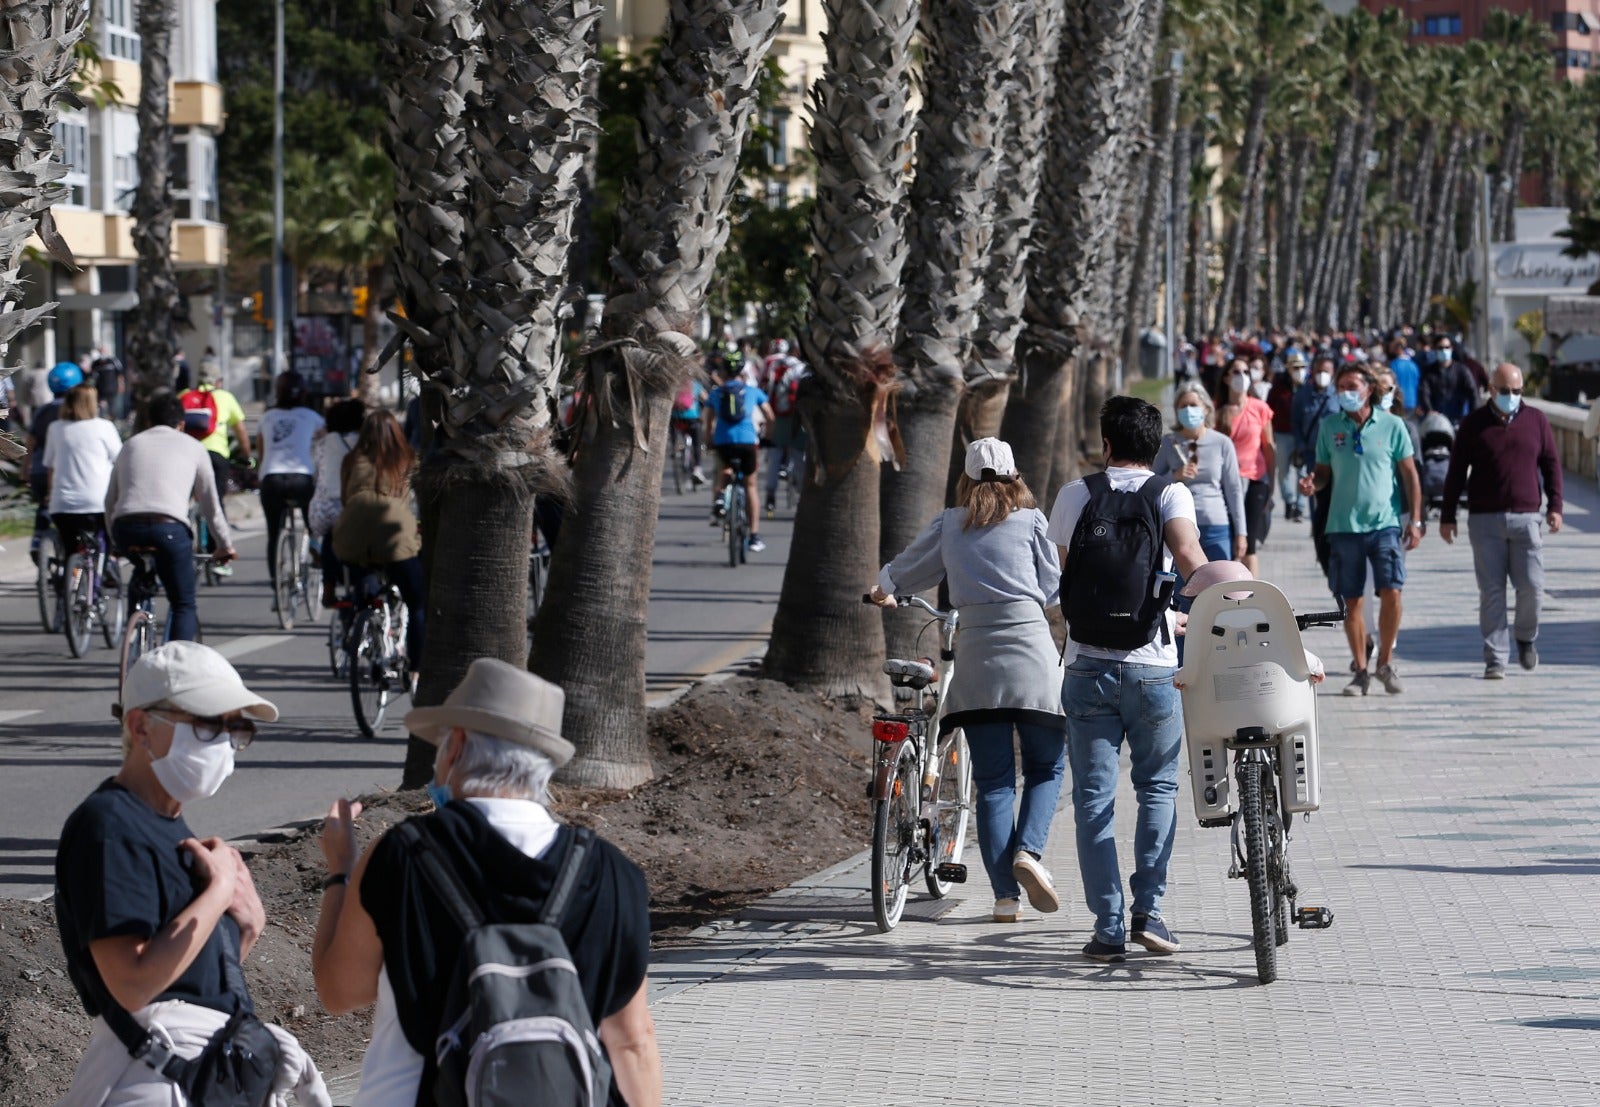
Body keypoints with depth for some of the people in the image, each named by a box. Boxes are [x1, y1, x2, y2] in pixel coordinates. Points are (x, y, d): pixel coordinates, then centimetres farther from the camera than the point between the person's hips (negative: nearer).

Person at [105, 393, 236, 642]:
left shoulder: (132, 444, 25)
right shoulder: (192, 447, 18)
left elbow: (110, 500, 26)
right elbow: (210, 502, 18)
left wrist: (114, 540, 37)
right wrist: (225, 545, 28)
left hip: (126, 528, 3)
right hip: (169, 527, -3)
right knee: (184, 605, 9)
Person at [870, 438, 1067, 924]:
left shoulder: (949, 524, 12)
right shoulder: (1031, 521, 7)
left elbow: (905, 570, 22)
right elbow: (1054, 590, 8)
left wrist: (883, 591, 44)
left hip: (976, 653, 2)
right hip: (1030, 652, -2)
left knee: (993, 781, 3)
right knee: (1046, 766, 10)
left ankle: (1005, 895, 0)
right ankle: (1029, 851, -15)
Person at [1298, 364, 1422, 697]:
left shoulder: (1391, 426, 2)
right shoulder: (1329, 427, 6)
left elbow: (1410, 475, 6)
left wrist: (1415, 520, 1)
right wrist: (1312, 484, -10)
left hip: (1384, 523, -2)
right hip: (1344, 525, 2)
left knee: (1391, 593, -12)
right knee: (1352, 601, 4)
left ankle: (1385, 662, 6)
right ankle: (1361, 671, 14)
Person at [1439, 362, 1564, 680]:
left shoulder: (1536, 421, 9)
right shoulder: (1474, 424, 5)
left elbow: (1551, 464, 12)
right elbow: (1456, 472, 7)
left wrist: (1554, 506, 1)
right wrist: (1447, 516, 5)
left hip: (1526, 518, 1)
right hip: (1485, 520, -1)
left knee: (1532, 586, -5)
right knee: (1491, 591, -3)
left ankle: (1525, 636, 23)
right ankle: (1495, 660, 1)